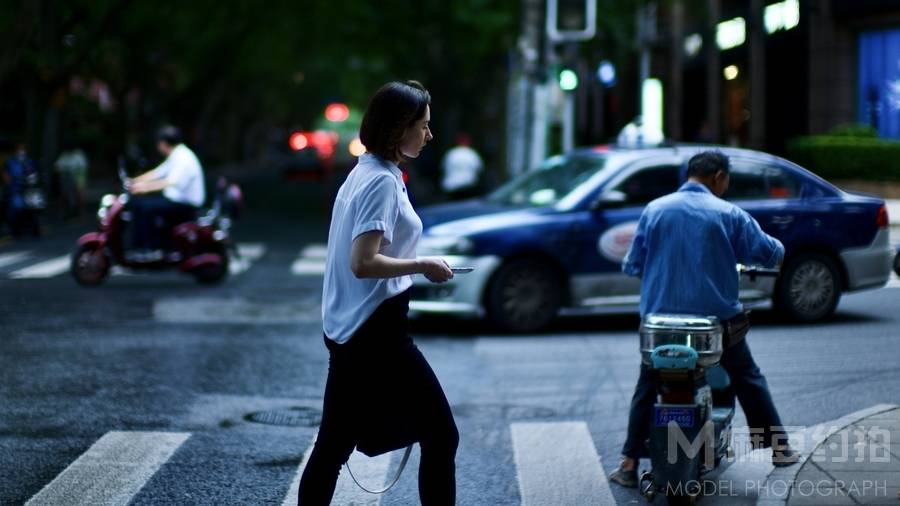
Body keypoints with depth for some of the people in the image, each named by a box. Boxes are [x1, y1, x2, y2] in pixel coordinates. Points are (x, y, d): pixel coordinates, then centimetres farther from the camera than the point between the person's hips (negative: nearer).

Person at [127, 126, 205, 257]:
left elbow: (173, 182, -35)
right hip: (174, 197, 10)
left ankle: (152, 249, -15)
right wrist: (134, 181, 4)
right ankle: (140, 245, 8)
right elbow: (158, 172, 15)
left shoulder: (184, 158, -21)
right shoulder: (175, 155, 12)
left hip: (187, 204, -10)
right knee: (138, 202, 5)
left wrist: (145, 187, -42)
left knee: (147, 207, -23)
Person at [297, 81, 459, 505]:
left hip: (347, 330, 10)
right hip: (377, 331, -9)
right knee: (440, 436, -2)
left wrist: (413, 268, 15)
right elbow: (363, 263, -24)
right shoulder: (383, 182, -15)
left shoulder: (362, 174, 13)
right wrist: (424, 265, -14)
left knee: (333, 445, 11)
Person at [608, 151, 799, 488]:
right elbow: (766, 252, -2)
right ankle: (778, 448, 24)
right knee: (748, 380, 17)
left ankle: (629, 464, 5)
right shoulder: (728, 214, -4)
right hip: (717, 318, -1)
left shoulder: (654, 210, 1)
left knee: (647, 388, 11)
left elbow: (632, 265, 4)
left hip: (660, 318, 1)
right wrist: (779, 252, 21)